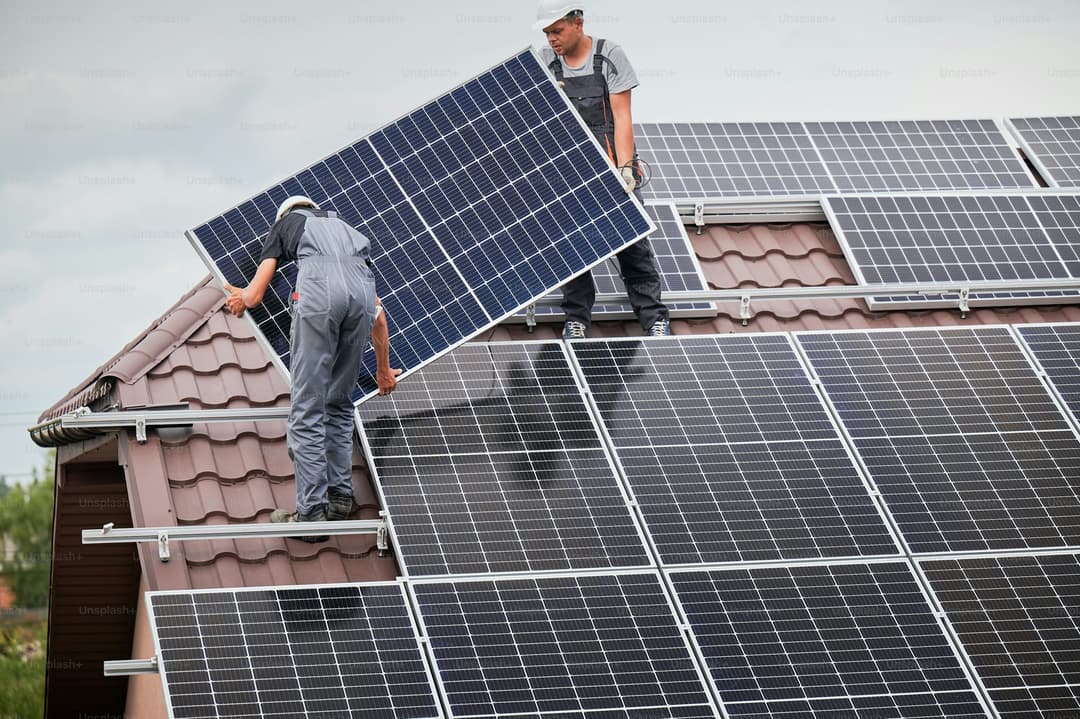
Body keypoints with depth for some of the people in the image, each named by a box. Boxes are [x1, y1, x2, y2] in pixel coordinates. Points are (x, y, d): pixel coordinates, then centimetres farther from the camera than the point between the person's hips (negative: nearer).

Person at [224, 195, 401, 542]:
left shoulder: (284, 224, 32)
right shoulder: (341, 226, 42)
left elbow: (254, 296, 23)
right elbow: (379, 316, 40)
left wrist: (240, 298, 48)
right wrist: (383, 369, 52)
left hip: (319, 291, -4)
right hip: (361, 290, 4)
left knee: (307, 412, 1)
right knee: (339, 404, 22)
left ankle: (312, 512, 0)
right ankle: (340, 495, 26)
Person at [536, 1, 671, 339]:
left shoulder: (609, 56, -3)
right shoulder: (545, 62, 5)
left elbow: (621, 117, -7)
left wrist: (624, 168, -15)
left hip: (611, 166, -2)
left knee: (632, 241, -3)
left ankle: (654, 317, 4)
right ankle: (576, 318, 13)